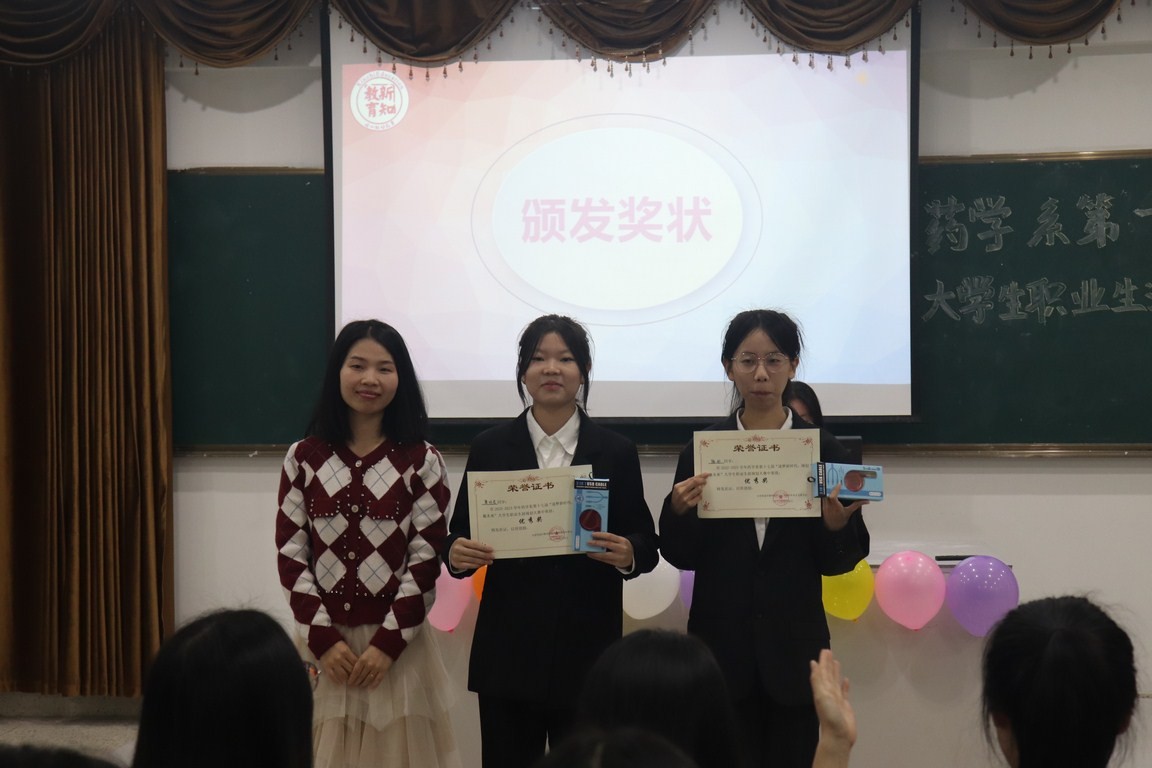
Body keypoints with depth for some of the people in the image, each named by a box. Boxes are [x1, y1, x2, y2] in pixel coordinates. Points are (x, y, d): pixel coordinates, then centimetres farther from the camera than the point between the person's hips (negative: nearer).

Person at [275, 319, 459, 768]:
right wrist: (323, 637, -7)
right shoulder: (304, 458, 3)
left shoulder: (421, 461, -1)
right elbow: (290, 554, 1)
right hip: (325, 643, 1)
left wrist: (387, 642, -11)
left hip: (397, 642, -1)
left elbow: (426, 559, -4)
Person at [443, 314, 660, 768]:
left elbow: (646, 543, 5)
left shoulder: (616, 452, 5)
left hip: (587, 648, 0)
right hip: (508, 649, 0)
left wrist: (627, 554, -17)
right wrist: (457, 554, -15)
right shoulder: (490, 448, 6)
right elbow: (460, 535, 7)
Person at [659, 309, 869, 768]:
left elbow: (838, 563, 2)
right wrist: (679, 512, -17)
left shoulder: (823, 450, 0)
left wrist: (836, 524, -18)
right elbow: (681, 556, 3)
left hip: (794, 645, 0)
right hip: (722, 644, 0)